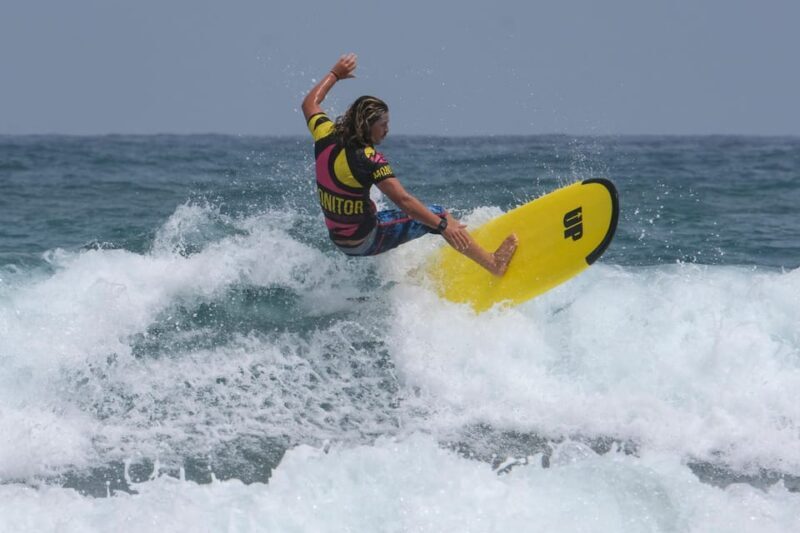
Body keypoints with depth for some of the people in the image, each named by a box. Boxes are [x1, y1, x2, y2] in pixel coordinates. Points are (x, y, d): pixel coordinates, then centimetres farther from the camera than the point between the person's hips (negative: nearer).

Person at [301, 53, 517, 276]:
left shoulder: (326, 137, -7)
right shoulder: (368, 159, -26)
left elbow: (309, 104, 15)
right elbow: (403, 200, -30)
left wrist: (335, 75, 26)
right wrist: (442, 225, -29)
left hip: (338, 237, 8)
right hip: (364, 242, -8)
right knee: (437, 214, -4)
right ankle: (494, 264, -2)